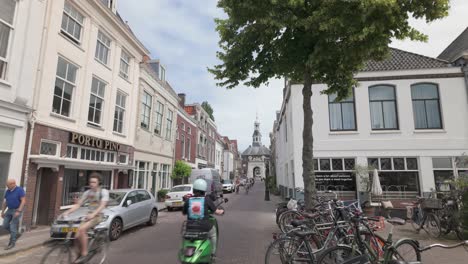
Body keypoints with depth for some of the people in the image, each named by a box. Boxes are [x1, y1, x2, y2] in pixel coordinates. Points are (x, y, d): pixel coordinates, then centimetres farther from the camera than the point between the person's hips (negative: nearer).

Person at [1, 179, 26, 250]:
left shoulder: (20, 190, -17)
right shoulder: (8, 191, 4)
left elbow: (23, 201, -21)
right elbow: (5, 202, 11)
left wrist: (18, 211, -26)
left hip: (17, 210, -7)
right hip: (9, 210, 7)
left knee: (13, 226, -6)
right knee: (5, 225, 4)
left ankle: (12, 243, 5)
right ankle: (16, 234, 24)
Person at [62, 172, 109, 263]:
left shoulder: (104, 192, -8)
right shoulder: (88, 192, 8)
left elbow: (102, 205, -21)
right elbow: (78, 204, 7)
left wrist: (93, 214, -36)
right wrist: (67, 212, -9)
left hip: (97, 216, -5)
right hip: (88, 216, 5)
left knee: (82, 229, -28)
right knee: (78, 236, -11)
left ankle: (84, 255, -18)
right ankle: (81, 252, 18)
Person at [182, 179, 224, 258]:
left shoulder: (188, 200, -2)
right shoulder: (207, 199, -7)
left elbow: (183, 213, 14)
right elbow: (217, 212, -1)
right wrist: (222, 211, 22)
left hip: (190, 228, 2)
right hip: (204, 227, -1)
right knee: (213, 230, 32)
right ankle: (212, 253, 40)